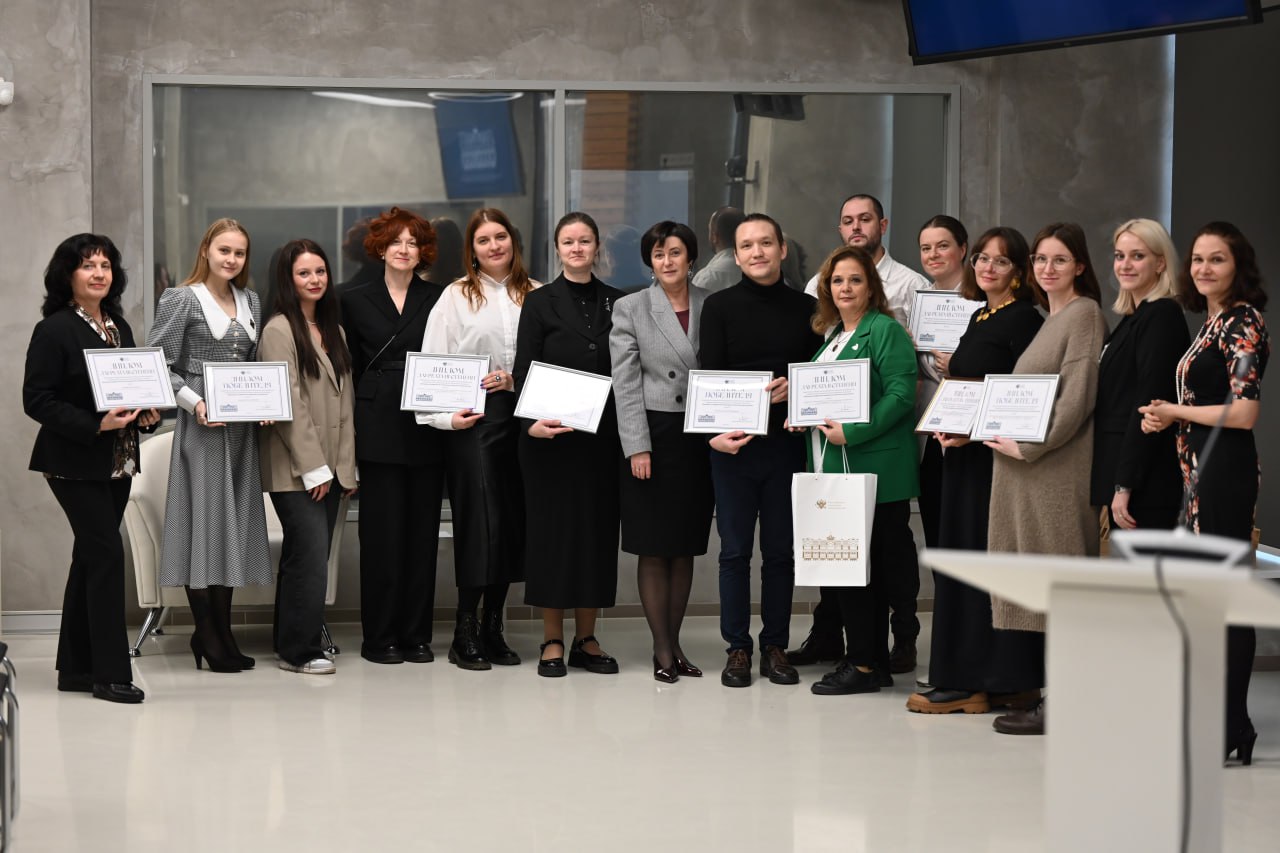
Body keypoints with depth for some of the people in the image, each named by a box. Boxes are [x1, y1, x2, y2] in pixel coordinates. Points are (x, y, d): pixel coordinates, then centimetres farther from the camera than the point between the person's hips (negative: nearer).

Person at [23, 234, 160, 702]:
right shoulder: (54, 330, -11)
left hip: (116, 464, 8)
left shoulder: (119, 326, 12)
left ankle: (75, 668, 19)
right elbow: (37, 401, -15)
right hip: (76, 464, -8)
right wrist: (95, 424, -24)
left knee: (90, 559, 12)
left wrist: (144, 411, -1)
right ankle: (111, 673, -5)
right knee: (107, 555, -10)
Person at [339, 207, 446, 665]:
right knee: (381, 533, -2)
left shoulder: (438, 299, 9)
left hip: (427, 430, 1)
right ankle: (379, 637, 5)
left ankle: (416, 635, 10)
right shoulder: (355, 300, 9)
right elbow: (349, 367, 8)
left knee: (422, 532, 3)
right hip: (379, 431, -1)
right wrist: (350, 427, 1)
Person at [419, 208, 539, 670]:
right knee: (479, 520, -7)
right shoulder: (456, 297, 3)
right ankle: (465, 632, 0)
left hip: (522, 415, 3)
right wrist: (445, 416, -10)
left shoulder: (535, 295, 9)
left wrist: (516, 379, -8)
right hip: (474, 419, -3)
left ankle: (494, 628, 15)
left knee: (513, 520, 5)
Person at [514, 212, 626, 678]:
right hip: (551, 434, -3)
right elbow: (524, 371, -4)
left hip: (602, 433, 3)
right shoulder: (540, 302, 1)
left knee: (598, 529, 5)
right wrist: (531, 423, -19)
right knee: (552, 529, 0)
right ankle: (552, 641, 7)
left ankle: (586, 639, 14)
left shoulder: (616, 302, 9)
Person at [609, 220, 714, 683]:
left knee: (685, 547, 9)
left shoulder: (712, 305, 6)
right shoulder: (630, 309, 0)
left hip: (700, 437, 2)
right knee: (654, 548, 1)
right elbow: (625, 383, -3)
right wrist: (637, 447, -10)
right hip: (653, 435, -2)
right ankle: (662, 649, 7)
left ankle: (674, 643, 18)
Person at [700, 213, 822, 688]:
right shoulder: (719, 306, 2)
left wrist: (794, 386, -13)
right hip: (732, 445, -1)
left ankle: (775, 646, 16)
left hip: (786, 442, 1)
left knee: (781, 550, 7)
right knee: (735, 550, 4)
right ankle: (737, 648, 12)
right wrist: (715, 431, -18)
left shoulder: (806, 308, 7)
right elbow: (708, 376, -5)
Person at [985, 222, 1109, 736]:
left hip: (1058, 464, -9)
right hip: (1027, 465, 9)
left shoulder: (1084, 314, -7)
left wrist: (1027, 445, -17)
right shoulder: (1050, 320, 20)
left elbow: (1078, 395, -16)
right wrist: (1001, 433, 9)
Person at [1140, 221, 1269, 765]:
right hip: (1203, 470, 10)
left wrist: (1176, 412, -7)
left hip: (1225, 470, -10)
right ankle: (1223, 724, 17)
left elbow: (1244, 413, -19)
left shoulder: (1243, 323, -12)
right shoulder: (1213, 322, 16)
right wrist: (1169, 418, 5)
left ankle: (1229, 730, -2)